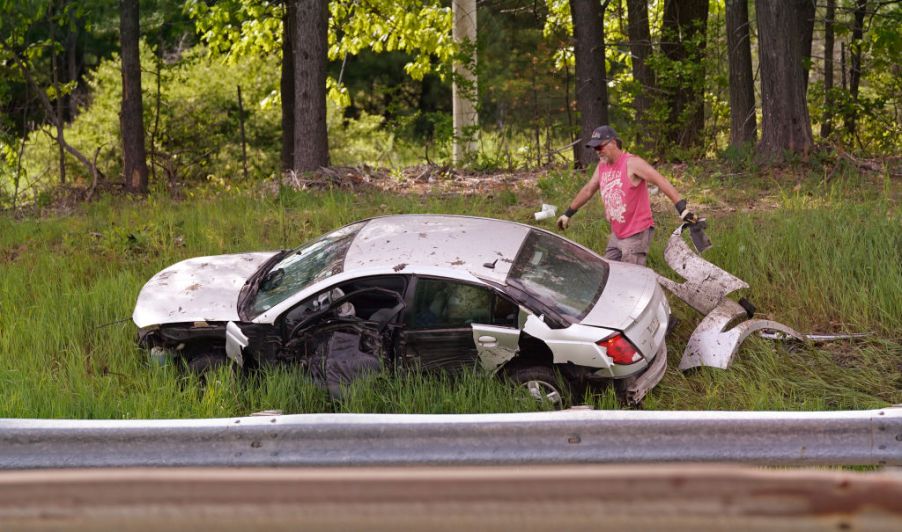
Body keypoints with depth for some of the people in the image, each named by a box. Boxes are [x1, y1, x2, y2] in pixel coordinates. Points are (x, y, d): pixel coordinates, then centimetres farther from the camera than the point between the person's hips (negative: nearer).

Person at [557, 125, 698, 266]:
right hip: (616, 235, 8)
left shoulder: (632, 163, -15)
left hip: (637, 234, -8)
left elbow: (661, 181, -22)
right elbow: (588, 190, 24)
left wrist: (681, 208, -31)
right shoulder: (602, 166, 9)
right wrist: (568, 213, 31)